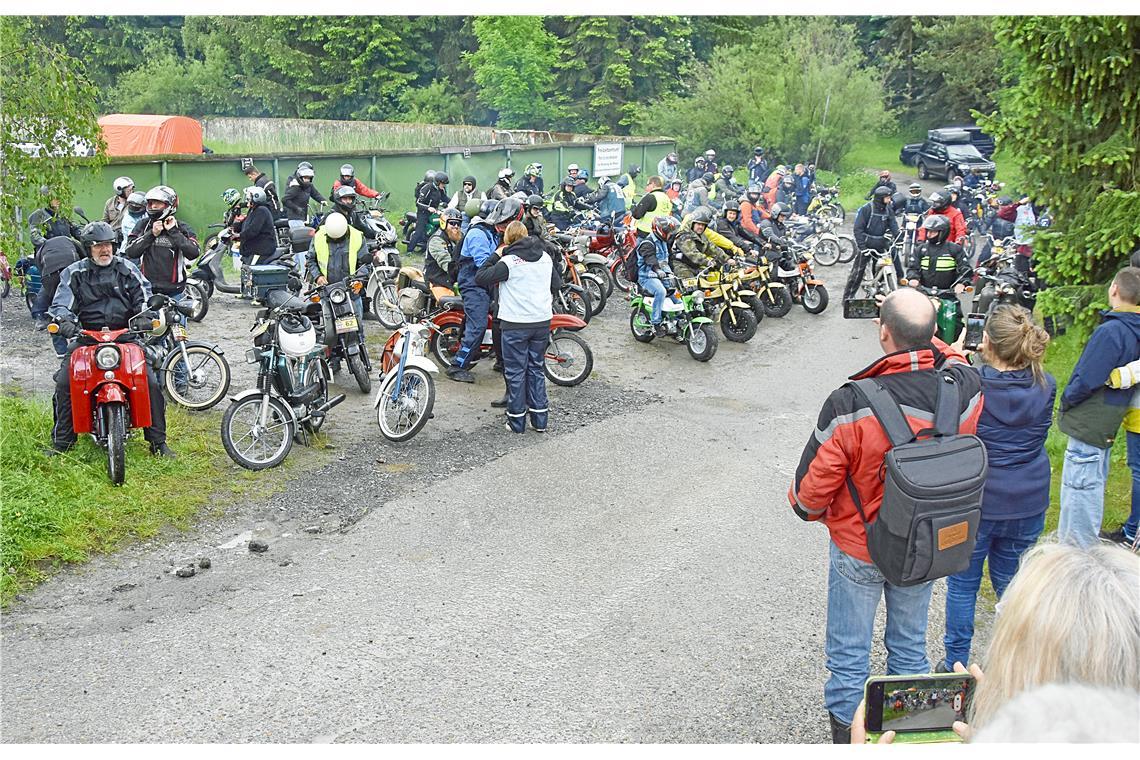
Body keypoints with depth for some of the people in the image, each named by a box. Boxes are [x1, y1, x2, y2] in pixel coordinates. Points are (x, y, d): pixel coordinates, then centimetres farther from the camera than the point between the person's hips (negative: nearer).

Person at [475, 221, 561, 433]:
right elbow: (557, 284, 17)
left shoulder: (508, 262, -13)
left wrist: (495, 255, -3)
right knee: (537, 369, 15)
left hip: (516, 324, -5)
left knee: (515, 372, 5)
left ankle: (517, 421, 10)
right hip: (543, 321, 5)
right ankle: (540, 419, 17)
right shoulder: (545, 257, 6)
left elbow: (480, 278, -13)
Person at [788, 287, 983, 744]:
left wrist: (806, 509, 2)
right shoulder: (967, 390, -20)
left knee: (849, 659, 14)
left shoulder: (850, 405, -31)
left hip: (858, 551, -4)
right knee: (910, 647, 25)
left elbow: (814, 483, -18)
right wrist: (931, 341, 10)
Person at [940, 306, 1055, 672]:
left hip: (974, 502, -4)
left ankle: (955, 666, 26)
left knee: (962, 583, 13)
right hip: (1029, 504, 4)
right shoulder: (1045, 385, -9)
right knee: (1011, 582, 20)